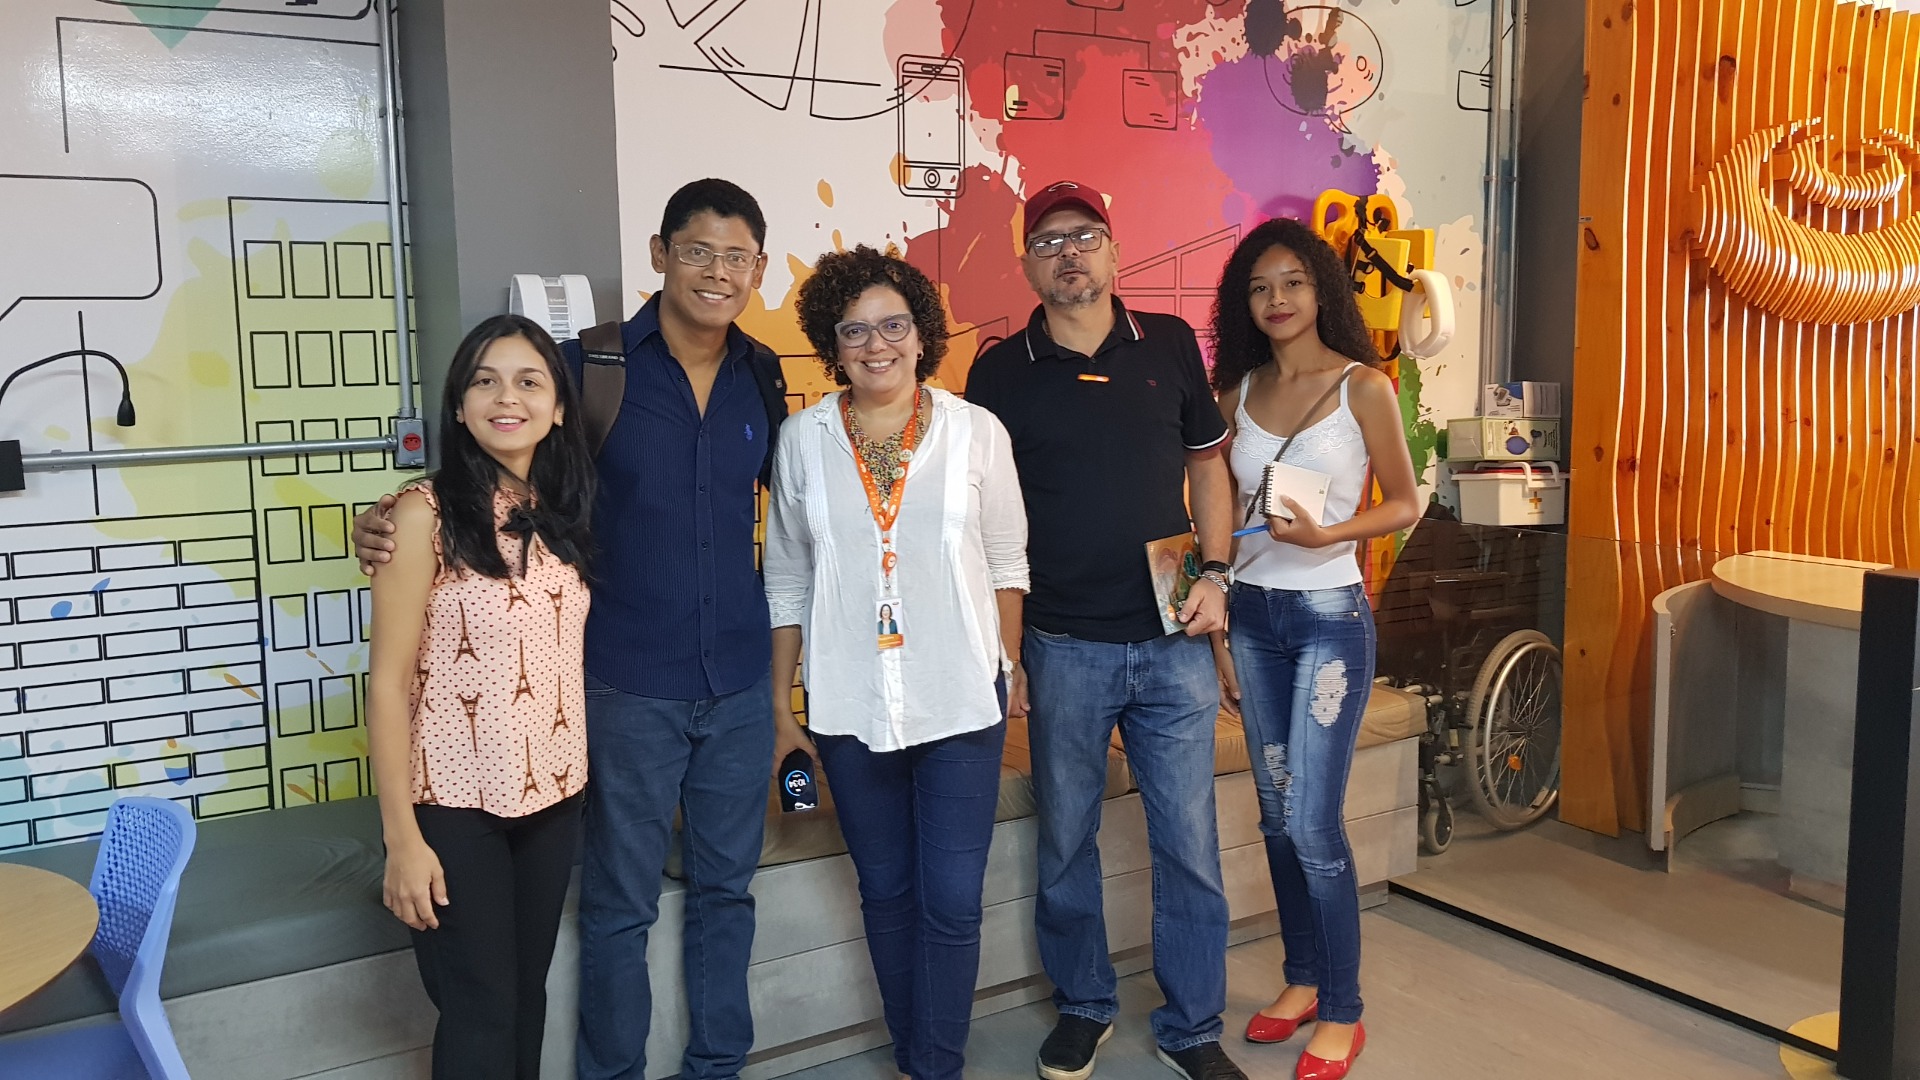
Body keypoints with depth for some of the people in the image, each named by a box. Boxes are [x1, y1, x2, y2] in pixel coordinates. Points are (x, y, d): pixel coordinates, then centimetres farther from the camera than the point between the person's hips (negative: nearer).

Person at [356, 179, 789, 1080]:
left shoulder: (760, 375, 3)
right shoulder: (595, 366, -8)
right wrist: (396, 528, -21)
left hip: (739, 678, 4)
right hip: (628, 683, -3)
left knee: (726, 886, 16)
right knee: (620, 902, 9)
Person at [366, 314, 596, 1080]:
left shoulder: (562, 516, 5)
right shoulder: (426, 512, -13)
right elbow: (388, 682, -13)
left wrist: (591, 784, 7)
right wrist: (403, 836, -15)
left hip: (552, 796, 5)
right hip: (456, 804, -5)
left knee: (527, 995, 17)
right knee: (481, 1010, 5)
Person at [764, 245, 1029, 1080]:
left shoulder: (976, 432, -2)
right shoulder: (804, 439, 1)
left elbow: (1007, 561, 5)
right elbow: (787, 580, 6)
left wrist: (1008, 666, 2)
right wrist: (778, 704, 6)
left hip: (961, 702, -1)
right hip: (849, 707, 2)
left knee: (952, 901, 0)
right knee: (885, 891, 14)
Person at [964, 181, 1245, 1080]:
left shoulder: (1169, 345, 4)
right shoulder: (1000, 373, 0)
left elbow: (1207, 465, 13)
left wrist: (1214, 575, 0)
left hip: (1173, 643, 1)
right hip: (1064, 649, 0)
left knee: (1190, 845, 6)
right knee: (1066, 843, 12)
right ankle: (1084, 1006, 33)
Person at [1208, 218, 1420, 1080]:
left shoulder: (1363, 386, -5)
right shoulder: (1238, 392, 7)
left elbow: (1404, 503, 0)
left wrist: (1328, 534, -18)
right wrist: (1218, 629, 9)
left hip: (1329, 615, -4)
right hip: (1252, 613, 5)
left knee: (1314, 823, -5)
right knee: (1278, 816, 12)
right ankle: (1303, 979, 29)